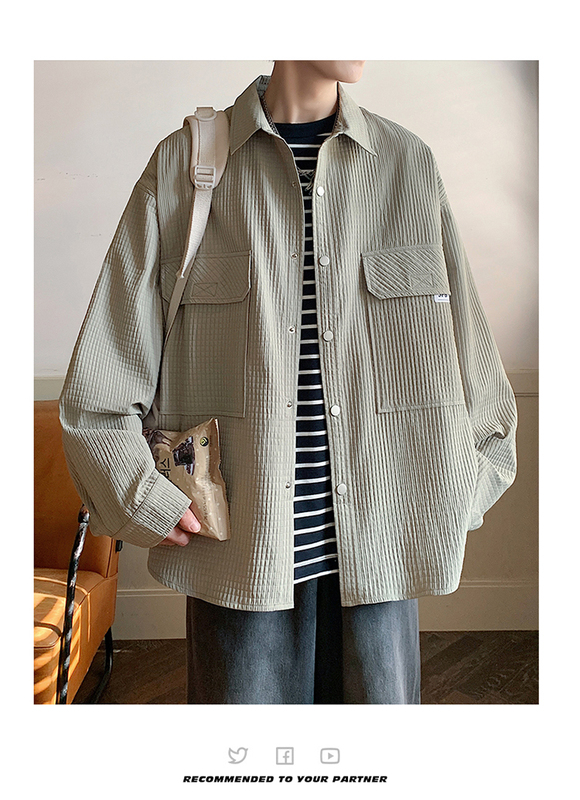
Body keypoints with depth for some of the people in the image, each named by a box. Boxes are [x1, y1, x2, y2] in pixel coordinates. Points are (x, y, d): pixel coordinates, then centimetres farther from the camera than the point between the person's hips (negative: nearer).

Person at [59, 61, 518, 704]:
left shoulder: (409, 162, 8)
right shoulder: (183, 161, 1)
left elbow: (472, 357, 11)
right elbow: (98, 375, 0)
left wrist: (460, 497, 6)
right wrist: (145, 502, -5)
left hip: (381, 536, 2)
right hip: (238, 542, -1)